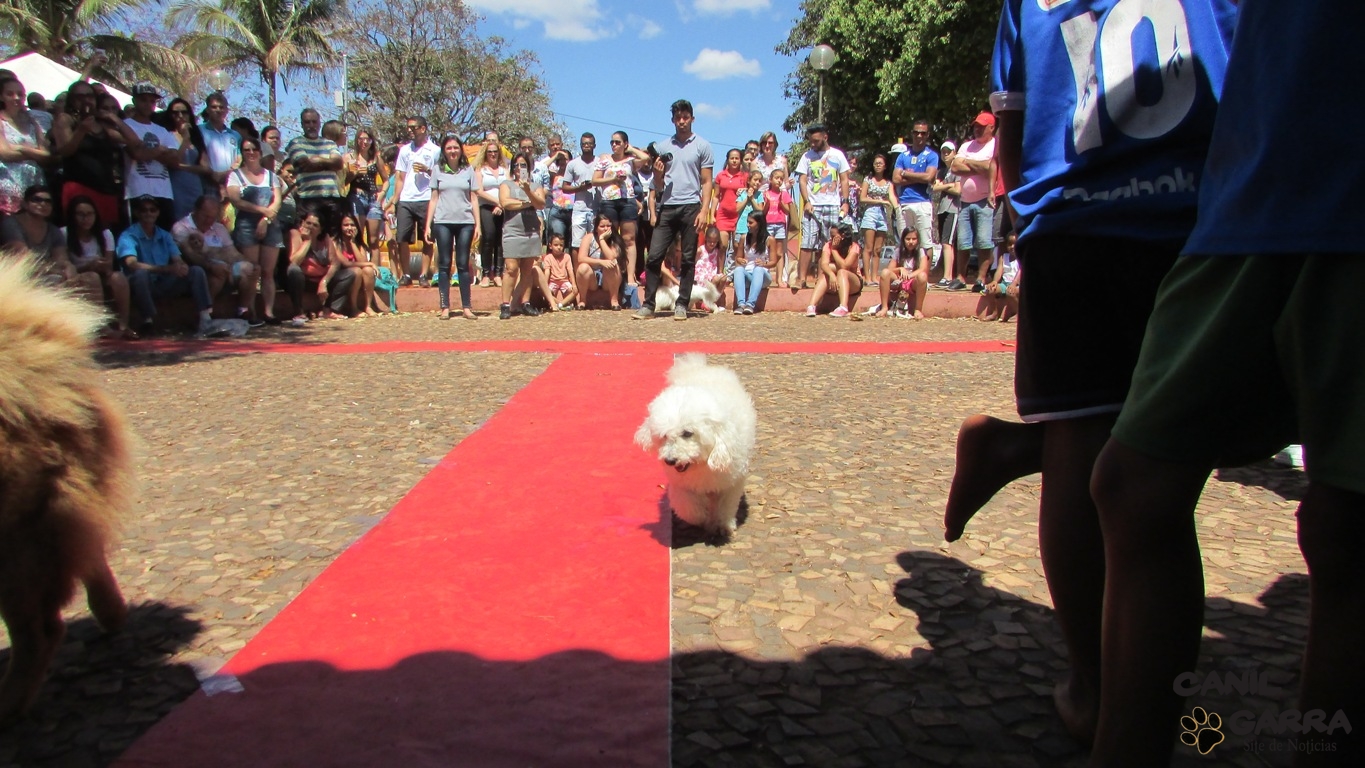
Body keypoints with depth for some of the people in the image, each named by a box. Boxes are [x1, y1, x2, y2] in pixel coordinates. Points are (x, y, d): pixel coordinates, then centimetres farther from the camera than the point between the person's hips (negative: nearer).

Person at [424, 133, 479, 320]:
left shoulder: (468, 170, 9)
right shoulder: (438, 170, 9)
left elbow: (474, 199, 8)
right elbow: (434, 199, 8)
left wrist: (477, 224, 1)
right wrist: (428, 225, 3)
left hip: (465, 222, 0)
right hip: (443, 222, 0)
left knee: (463, 264, 2)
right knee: (444, 264, 1)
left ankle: (466, 307, 4)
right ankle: (445, 307, 3)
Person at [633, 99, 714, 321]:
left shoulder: (702, 146, 6)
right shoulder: (663, 146, 14)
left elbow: (706, 182, 2)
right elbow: (658, 185, 17)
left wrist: (704, 210, -9)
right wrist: (657, 173, -6)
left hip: (691, 207, -2)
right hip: (667, 207, 3)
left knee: (688, 259, 2)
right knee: (654, 255, -3)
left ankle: (682, 305, 8)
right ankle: (648, 304, 1)